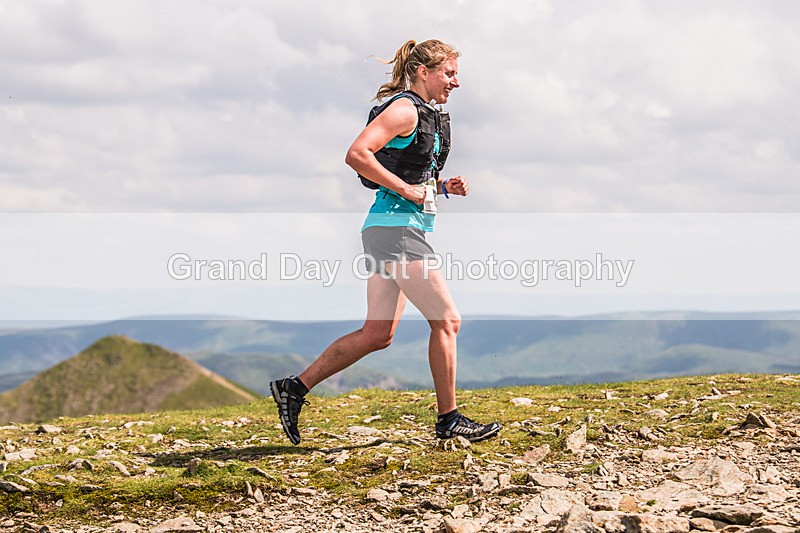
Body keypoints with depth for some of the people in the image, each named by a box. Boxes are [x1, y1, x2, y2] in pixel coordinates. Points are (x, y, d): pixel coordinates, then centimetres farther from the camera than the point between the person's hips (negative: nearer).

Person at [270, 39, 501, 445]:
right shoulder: (404, 109, -10)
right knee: (446, 320, -4)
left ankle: (295, 388, 12)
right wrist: (407, 189, -20)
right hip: (396, 228, -10)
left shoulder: (424, 115, 20)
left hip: (391, 231, 10)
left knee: (377, 335, 8)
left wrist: (442, 187, 11)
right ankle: (448, 419, 5)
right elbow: (357, 154, -22)